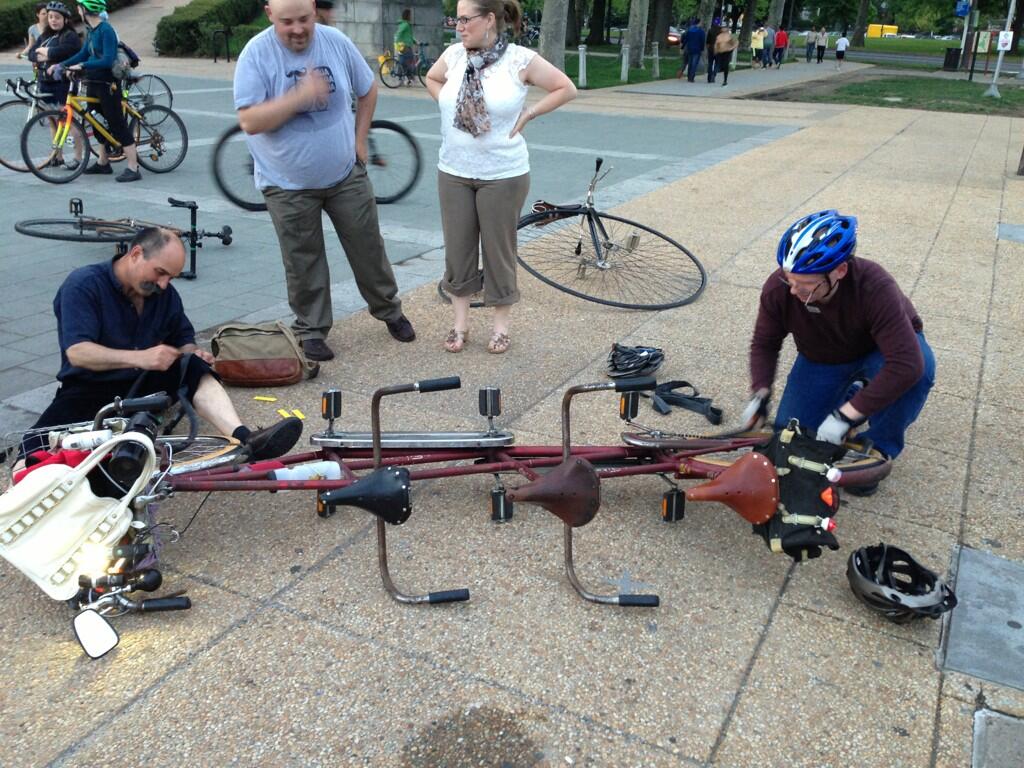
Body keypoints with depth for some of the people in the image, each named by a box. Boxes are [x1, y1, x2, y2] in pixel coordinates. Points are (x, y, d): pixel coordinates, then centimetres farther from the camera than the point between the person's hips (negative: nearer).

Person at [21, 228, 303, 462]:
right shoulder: (83, 284, -10)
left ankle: (247, 440, -44)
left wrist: (191, 354, -8)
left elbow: (183, 338, 18)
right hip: (90, 388, -3)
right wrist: (140, 358, -32)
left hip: (146, 386, 4)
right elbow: (77, 352, -20)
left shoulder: (165, 294, 7)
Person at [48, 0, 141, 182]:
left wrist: (82, 66, -27)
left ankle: (133, 168, -7)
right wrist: (61, 65, 12)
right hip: (93, 82, 9)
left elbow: (108, 60, -25)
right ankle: (103, 162, 27)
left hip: (107, 84, -9)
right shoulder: (90, 30, 10)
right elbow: (84, 53, 18)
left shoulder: (106, 30, -17)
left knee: (117, 125, -9)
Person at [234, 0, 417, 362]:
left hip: (347, 174, 3)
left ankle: (389, 311, 32)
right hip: (289, 185, -2)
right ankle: (311, 329, 23)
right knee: (303, 264, 6)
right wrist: (299, 95, -31)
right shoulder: (256, 54, -15)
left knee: (368, 248, 12)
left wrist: (359, 139, 5)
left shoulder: (337, 42, -5)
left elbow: (368, 91, 10)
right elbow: (249, 121, -23)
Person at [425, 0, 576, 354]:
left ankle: (501, 325, 21)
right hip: (453, 173, 4)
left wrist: (527, 115, -6)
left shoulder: (521, 59, -11)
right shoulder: (454, 54, 1)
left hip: (503, 176, -4)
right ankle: (460, 322, 24)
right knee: (457, 250, 10)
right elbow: (432, 78, 22)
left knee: (498, 251, 6)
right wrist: (449, 108, 7)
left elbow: (566, 88, -2)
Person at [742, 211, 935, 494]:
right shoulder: (778, 289, -28)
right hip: (821, 361, 3)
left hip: (876, 351, -3)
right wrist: (760, 393, -25)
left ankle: (878, 448, -11)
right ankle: (852, 393, 18)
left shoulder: (874, 288, -40)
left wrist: (846, 415, -44)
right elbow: (764, 343, -9)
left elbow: (906, 364, -45)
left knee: (919, 366, -37)